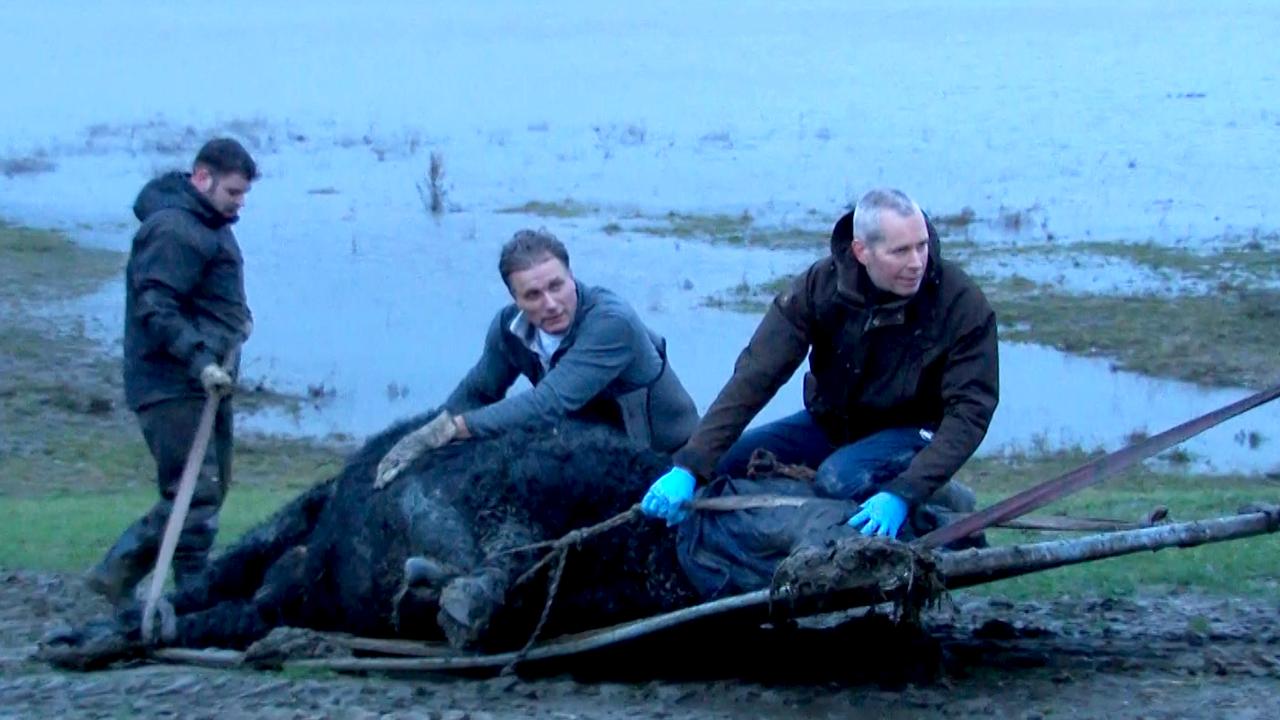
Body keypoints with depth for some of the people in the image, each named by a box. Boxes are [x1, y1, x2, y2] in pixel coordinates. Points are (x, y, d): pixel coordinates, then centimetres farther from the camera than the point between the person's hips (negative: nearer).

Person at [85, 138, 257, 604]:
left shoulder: (208, 225, 19)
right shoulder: (173, 229, -15)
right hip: (173, 388, -11)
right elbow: (156, 308, -23)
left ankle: (116, 572, 21)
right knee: (196, 494, -10)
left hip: (205, 385, 11)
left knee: (209, 489, 15)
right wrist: (199, 359, -29)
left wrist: (239, 319, 13)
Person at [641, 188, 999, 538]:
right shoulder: (821, 284, -17)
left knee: (839, 480, -33)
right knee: (723, 464, -13)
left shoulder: (962, 303, -23)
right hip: (830, 422, 4)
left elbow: (969, 411, -24)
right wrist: (688, 466, -31)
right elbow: (756, 375, -21)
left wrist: (904, 494, -39)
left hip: (912, 432, -4)